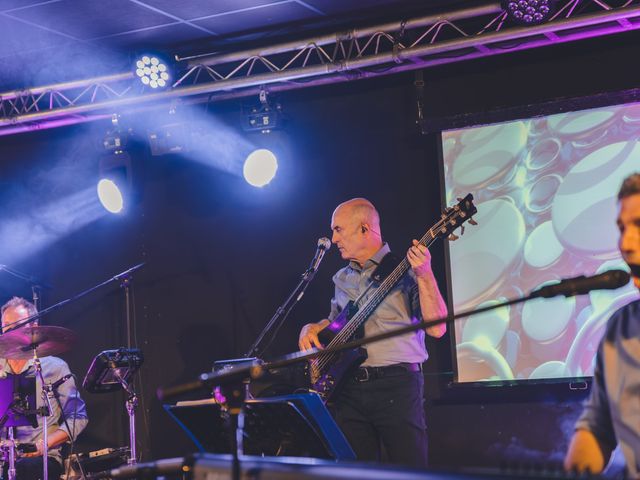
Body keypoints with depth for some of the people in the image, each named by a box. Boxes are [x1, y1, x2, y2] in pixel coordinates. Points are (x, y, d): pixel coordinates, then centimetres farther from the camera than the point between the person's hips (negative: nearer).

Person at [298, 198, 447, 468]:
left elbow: (437, 329, -10)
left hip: (397, 384, -5)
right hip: (349, 389, 5)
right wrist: (312, 328, 10)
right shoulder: (342, 279, 18)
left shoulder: (403, 269, 0)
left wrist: (425, 275, -20)